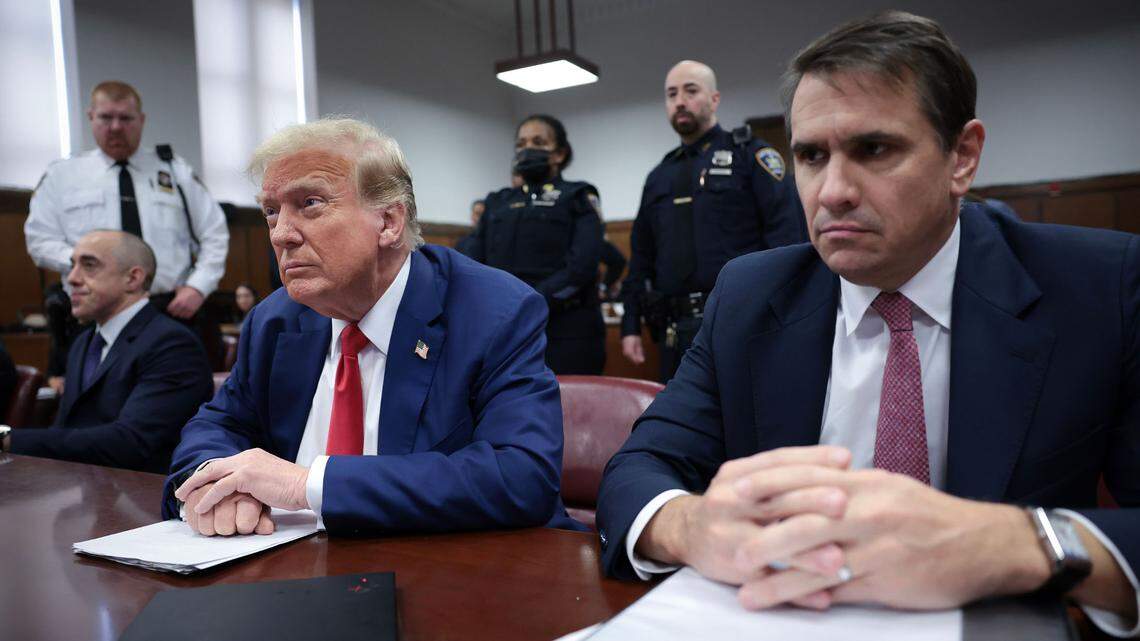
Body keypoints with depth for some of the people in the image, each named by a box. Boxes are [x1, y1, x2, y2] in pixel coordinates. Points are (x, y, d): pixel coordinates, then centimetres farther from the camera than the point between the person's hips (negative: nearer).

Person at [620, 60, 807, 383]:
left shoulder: (750, 154, 2)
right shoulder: (659, 177, 19)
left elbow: (787, 232, -8)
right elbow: (641, 257, 20)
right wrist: (631, 325, 13)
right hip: (675, 332, 6)